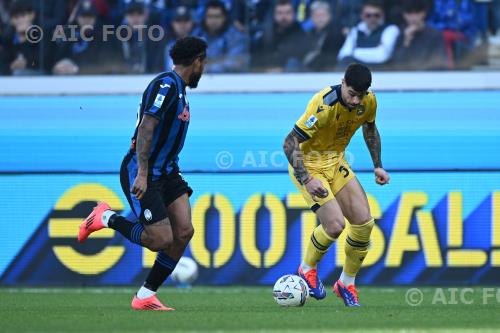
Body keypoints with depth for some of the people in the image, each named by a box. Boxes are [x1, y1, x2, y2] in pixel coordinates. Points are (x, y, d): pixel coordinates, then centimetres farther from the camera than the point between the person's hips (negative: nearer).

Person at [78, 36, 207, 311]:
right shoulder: (166, 85, -15)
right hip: (142, 174, -9)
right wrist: (142, 174, -30)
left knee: (184, 231, -5)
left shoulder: (179, 89, 15)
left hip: (165, 172, 9)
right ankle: (107, 218, 8)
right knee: (162, 240, -14)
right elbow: (146, 128, -23)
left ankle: (145, 296, 4)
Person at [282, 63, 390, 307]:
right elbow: (290, 144, -29)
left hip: (336, 162, 7)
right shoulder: (324, 105, -31)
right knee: (335, 224, -20)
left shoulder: (369, 102, -10)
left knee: (364, 222, -4)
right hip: (308, 164, -7)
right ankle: (307, 270, 9)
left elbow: (369, 128, 15)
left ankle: (347, 283, 15)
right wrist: (306, 181, -35)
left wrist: (377, 166, 9)